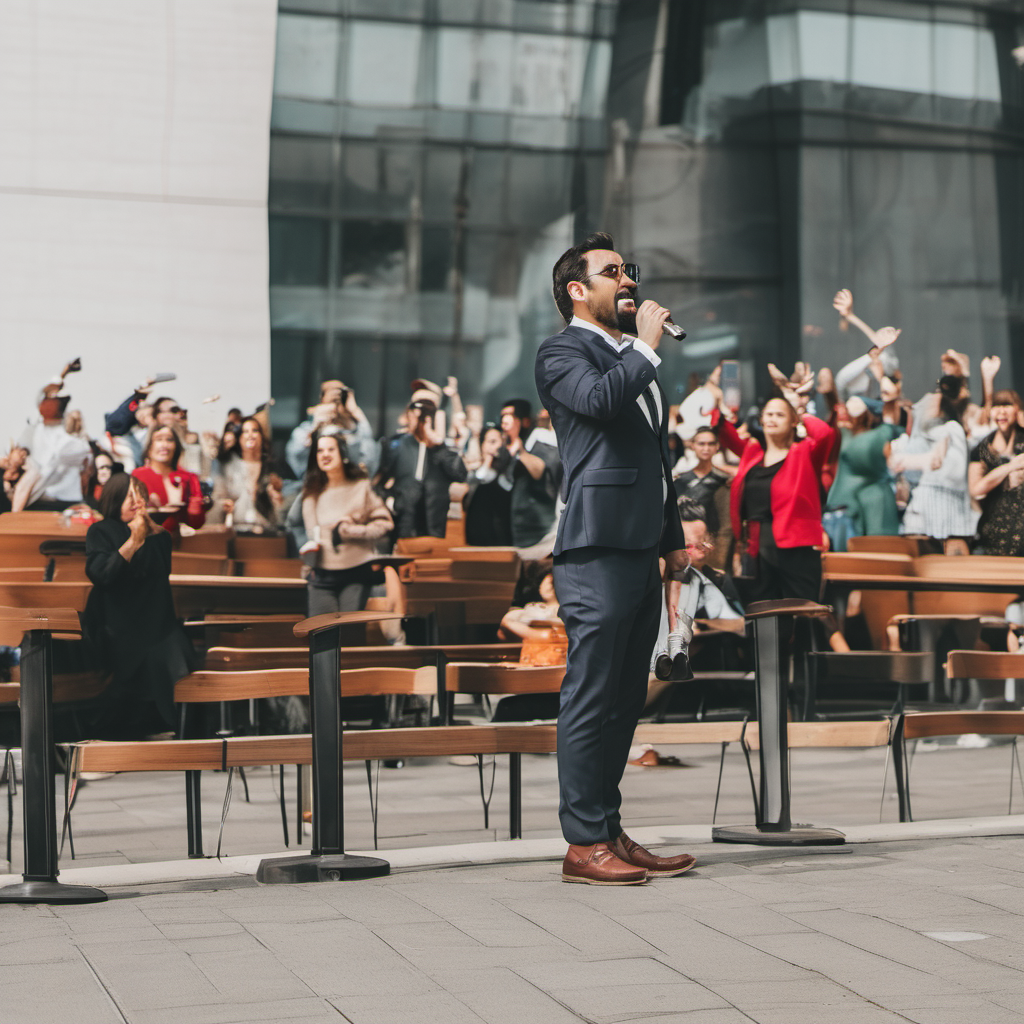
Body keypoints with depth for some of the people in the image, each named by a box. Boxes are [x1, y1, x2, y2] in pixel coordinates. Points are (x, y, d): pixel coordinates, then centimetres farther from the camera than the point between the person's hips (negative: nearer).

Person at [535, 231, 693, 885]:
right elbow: (599, 399, -24)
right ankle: (585, 845, -7)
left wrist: (674, 535, 25)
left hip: (640, 554, 9)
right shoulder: (563, 353, -1)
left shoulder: (634, 359, 26)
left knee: (624, 702, 9)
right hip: (597, 552, -9)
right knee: (591, 697, -8)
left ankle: (610, 833, 14)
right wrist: (645, 347, -10)